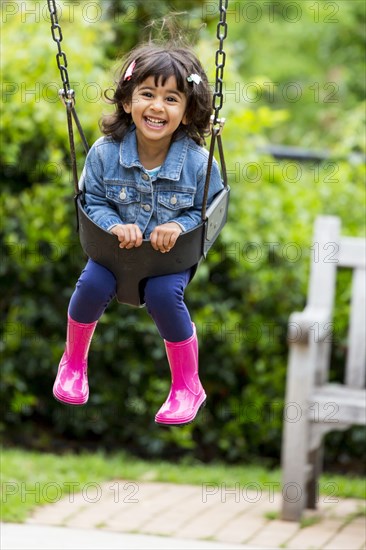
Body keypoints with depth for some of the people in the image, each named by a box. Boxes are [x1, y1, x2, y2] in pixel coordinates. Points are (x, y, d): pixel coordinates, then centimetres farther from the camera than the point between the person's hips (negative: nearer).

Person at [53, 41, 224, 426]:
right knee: (92, 284, -25)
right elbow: (93, 201, -3)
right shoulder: (106, 152, -14)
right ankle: (73, 361, 8)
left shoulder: (197, 162, -17)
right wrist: (115, 225, -24)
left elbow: (207, 212, -6)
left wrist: (179, 226, -26)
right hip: (117, 245, 2)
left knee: (164, 294, -29)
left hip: (174, 250, -2)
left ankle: (187, 386, -6)